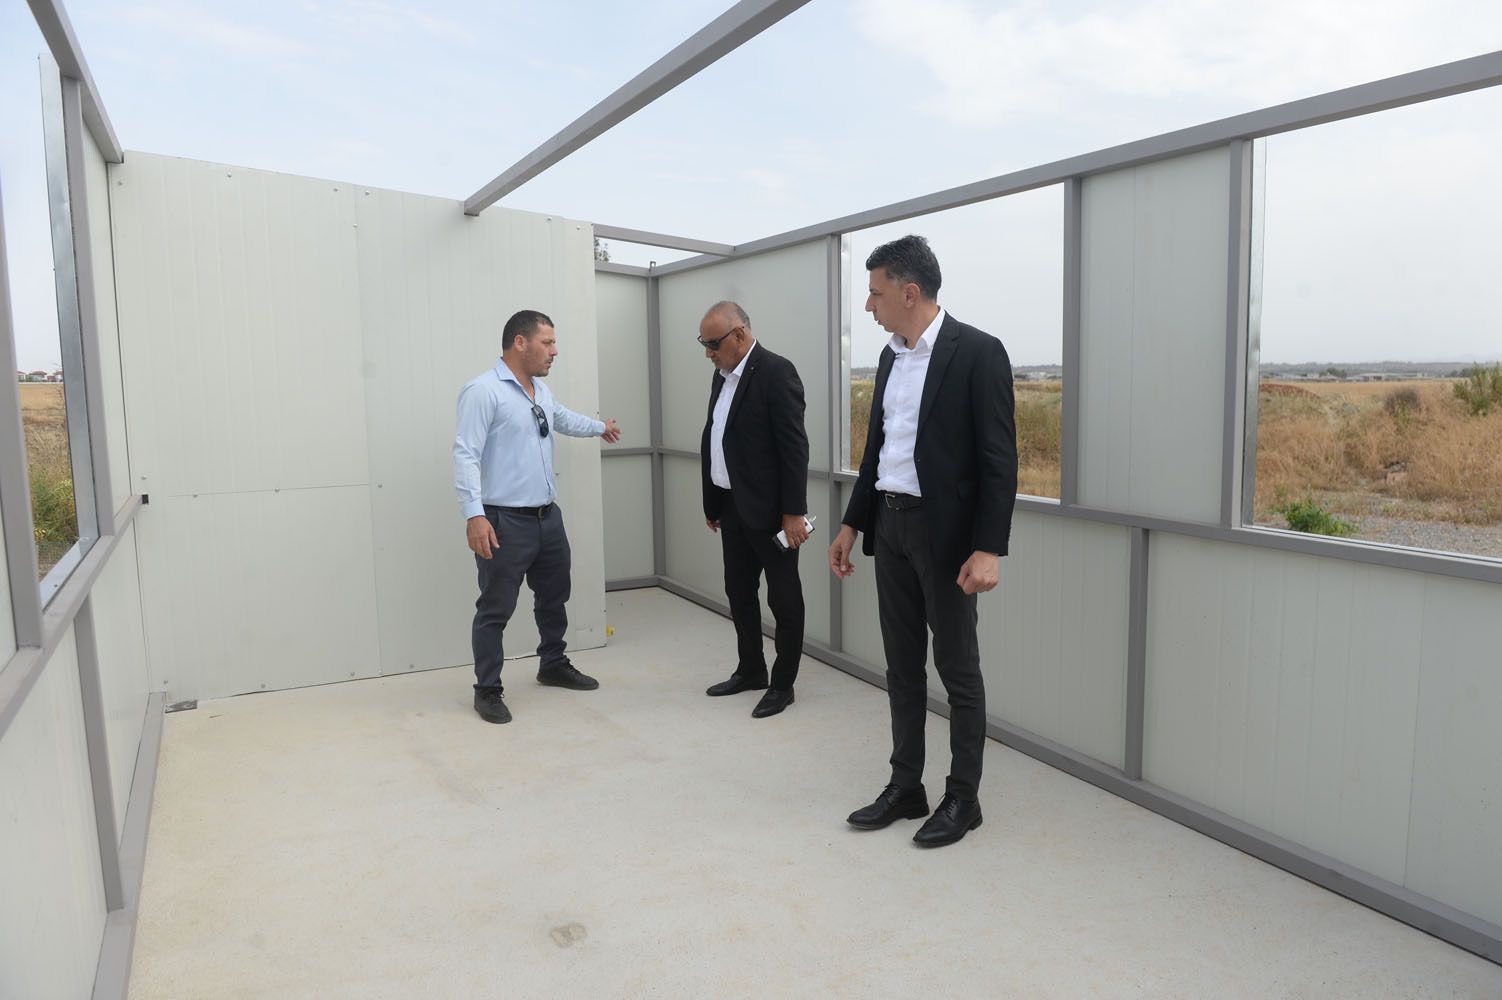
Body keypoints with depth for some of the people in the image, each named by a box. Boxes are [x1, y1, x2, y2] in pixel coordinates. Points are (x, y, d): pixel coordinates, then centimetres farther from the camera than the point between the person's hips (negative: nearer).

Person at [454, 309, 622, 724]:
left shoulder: (540, 389, 11)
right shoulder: (483, 390, -15)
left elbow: (562, 417, 34)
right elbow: (466, 455, -20)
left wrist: (599, 427, 50)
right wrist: (474, 515, -27)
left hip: (548, 517, 9)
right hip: (505, 522, -9)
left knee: (554, 596, 21)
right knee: (496, 609, 2)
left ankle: (553, 666, 40)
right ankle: (487, 690, 17)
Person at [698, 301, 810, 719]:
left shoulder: (776, 371, -14)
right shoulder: (722, 375, 11)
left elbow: (795, 445, -18)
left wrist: (794, 511, -20)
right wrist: (711, 502, 16)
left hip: (769, 509, -8)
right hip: (733, 507, 9)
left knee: (783, 597, 5)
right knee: (739, 592, 17)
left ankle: (783, 684, 16)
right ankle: (750, 670, 32)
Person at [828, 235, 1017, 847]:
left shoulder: (977, 353, -12)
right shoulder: (891, 356, 11)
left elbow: (999, 460, -15)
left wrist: (988, 549, -20)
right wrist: (852, 524, 16)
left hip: (945, 532, -7)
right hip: (890, 526, 7)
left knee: (958, 669, 5)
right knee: (902, 665, 14)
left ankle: (963, 798, 20)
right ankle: (906, 786, 27)